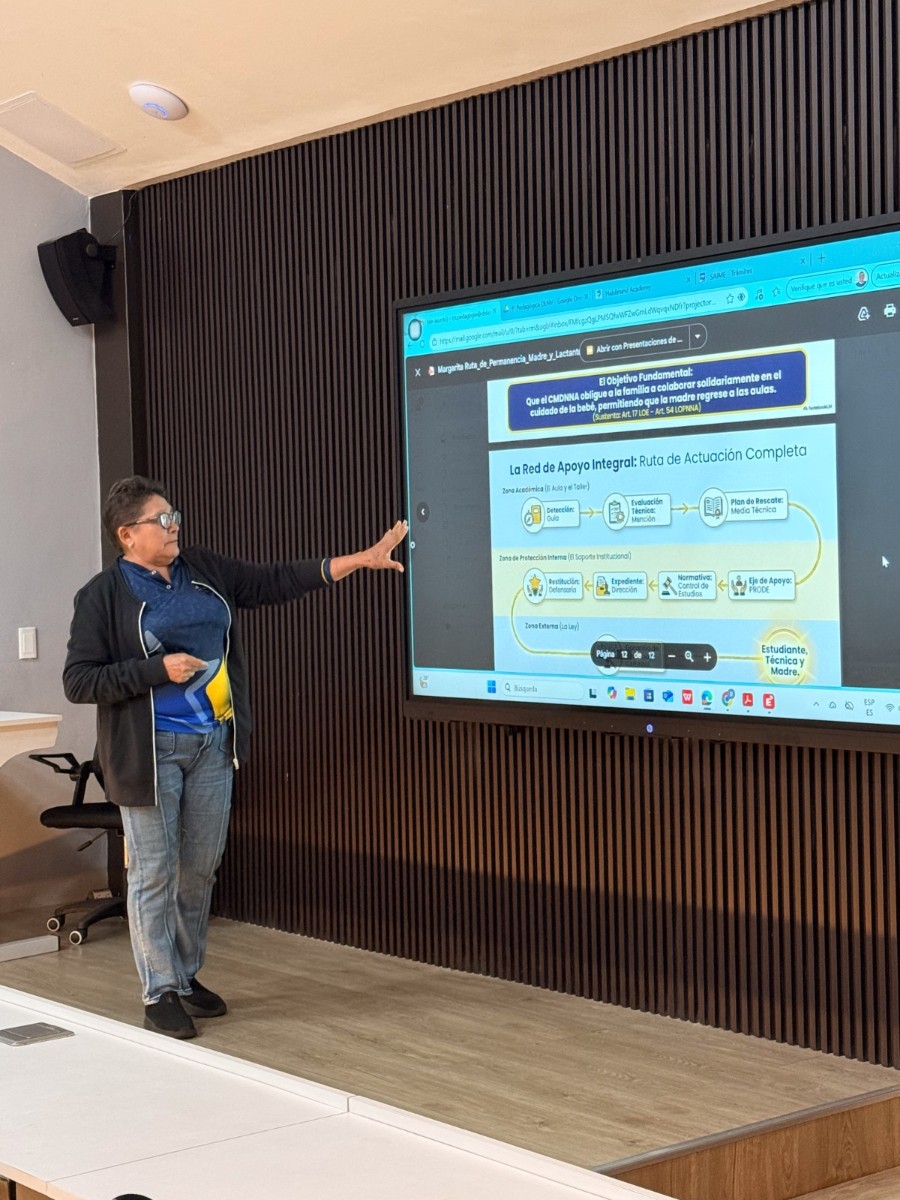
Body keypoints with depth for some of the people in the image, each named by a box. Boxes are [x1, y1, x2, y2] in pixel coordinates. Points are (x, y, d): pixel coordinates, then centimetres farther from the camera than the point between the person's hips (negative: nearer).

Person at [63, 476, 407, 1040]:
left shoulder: (205, 571, 9)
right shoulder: (104, 595, -7)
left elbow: (276, 581, 11)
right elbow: (78, 681, -10)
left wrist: (360, 560, 7)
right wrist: (160, 669, -18)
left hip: (213, 744, 6)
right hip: (152, 753, -5)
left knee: (201, 868, 12)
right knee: (154, 873, 0)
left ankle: (187, 976, 26)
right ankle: (160, 994, 10)